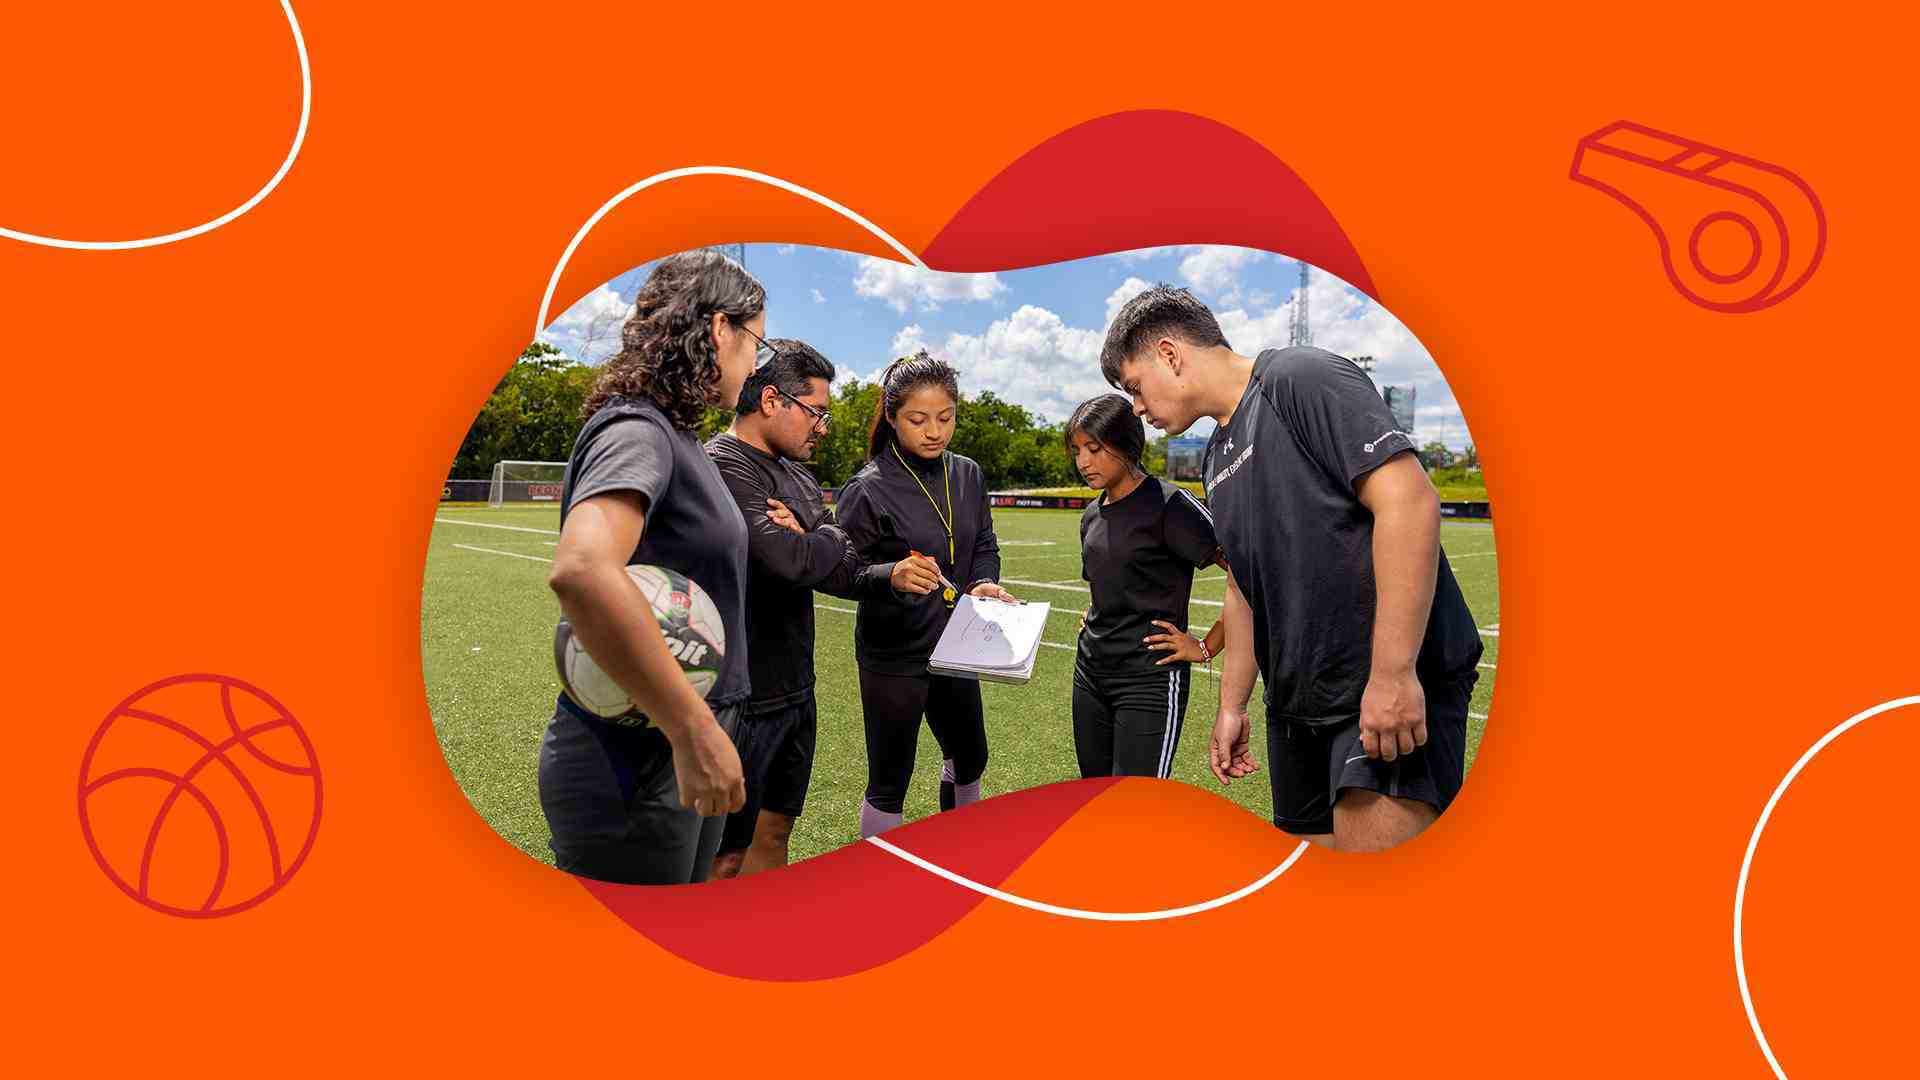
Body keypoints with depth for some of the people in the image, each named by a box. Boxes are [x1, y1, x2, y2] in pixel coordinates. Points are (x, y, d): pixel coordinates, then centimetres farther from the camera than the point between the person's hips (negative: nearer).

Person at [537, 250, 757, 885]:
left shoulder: (676, 438, 11)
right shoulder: (637, 431, -18)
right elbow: (579, 570, -37)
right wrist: (695, 730, -34)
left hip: (680, 757, 9)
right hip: (633, 767, -9)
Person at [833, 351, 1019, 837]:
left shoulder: (968, 476, 2)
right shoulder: (868, 490, -15)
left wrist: (985, 584, -10)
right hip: (892, 655, -6)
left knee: (969, 759, 24)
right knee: (889, 783, 4)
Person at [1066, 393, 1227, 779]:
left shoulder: (1168, 503, -13)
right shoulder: (1093, 515, 11)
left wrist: (1206, 648, -13)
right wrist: (1097, 624, 11)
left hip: (1149, 678, -8)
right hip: (1090, 672, 8)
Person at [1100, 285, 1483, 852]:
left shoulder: (1302, 377, -10)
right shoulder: (1220, 458, 17)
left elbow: (1409, 501, -20)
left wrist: (1393, 672, -25)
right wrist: (1232, 705, 23)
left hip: (1396, 684, -8)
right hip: (1298, 699, 9)